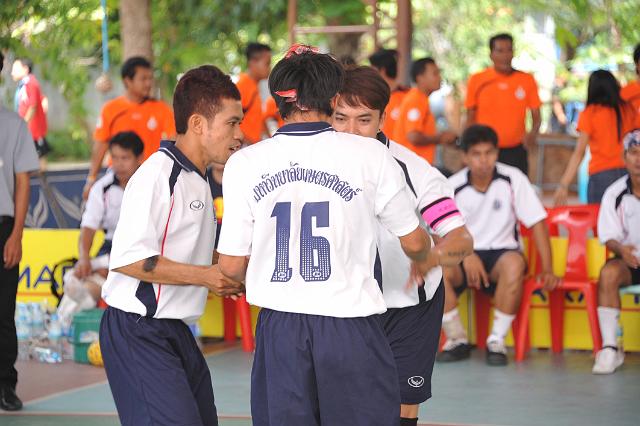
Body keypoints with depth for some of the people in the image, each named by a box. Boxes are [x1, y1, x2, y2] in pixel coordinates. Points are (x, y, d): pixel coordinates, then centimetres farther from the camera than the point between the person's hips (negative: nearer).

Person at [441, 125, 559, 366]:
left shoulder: (513, 179, -7)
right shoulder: (452, 187, -5)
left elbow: (537, 223, -5)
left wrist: (547, 270, -13)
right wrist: (466, 255, -23)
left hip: (501, 251, -1)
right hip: (464, 254, 1)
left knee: (514, 265, -37)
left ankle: (497, 341, -22)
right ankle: (457, 340, -12)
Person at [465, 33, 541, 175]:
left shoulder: (527, 80, 2)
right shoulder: (477, 81, 1)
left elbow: (536, 116, 7)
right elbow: (470, 118, 7)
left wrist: (533, 133, -15)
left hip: (516, 152, 1)